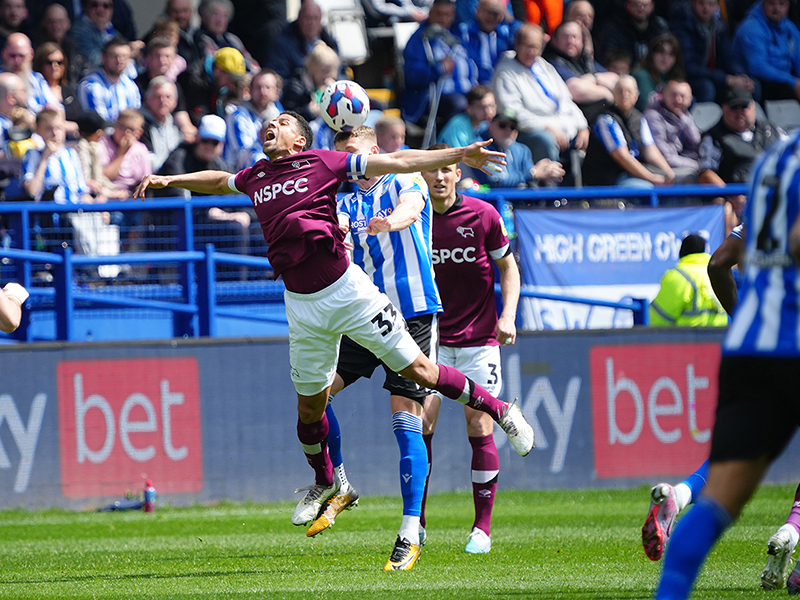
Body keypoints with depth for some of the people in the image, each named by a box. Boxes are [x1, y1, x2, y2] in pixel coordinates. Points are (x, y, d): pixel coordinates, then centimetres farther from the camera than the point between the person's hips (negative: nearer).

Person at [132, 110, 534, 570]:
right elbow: (219, 181, 37)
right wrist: (169, 181, 39)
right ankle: (324, 483, 33)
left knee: (419, 370, -5)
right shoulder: (255, 177, 13)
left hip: (347, 289, -4)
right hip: (303, 307, 4)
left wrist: (458, 155, -6)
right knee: (310, 403, 10)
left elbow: (396, 162, -1)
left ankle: (500, 410, 11)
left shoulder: (323, 163, 0)